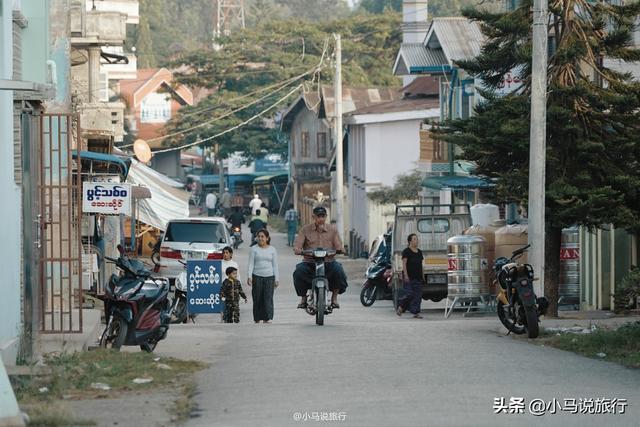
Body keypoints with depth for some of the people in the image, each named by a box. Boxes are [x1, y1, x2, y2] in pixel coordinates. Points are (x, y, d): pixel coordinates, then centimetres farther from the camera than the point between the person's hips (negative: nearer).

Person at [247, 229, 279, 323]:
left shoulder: (272, 250, 10)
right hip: (257, 276, 0)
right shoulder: (254, 249, 7)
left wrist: (276, 279, 4)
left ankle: (268, 318, -14)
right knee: (257, 298, 0)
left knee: (268, 297, -10)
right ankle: (257, 318, 7)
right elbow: (251, 264, 2)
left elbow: (275, 265, 10)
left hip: (269, 277, 0)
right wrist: (249, 276, -10)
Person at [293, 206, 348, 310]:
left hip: (328, 262, 0)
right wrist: (298, 250, -25)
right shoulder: (305, 230, 7)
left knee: (338, 270, -30)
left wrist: (340, 249, -20)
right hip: (309, 263, 0)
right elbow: (297, 245, -1)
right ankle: (303, 297, -6)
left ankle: (334, 297, -8)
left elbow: (338, 246, 5)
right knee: (299, 271, -30)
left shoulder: (332, 230, 11)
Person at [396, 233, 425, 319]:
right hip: (409, 277, -7)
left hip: (418, 277, 7)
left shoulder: (419, 252, 16)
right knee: (410, 294, -11)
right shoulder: (406, 251, -4)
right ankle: (400, 307, 11)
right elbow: (404, 264, -10)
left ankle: (416, 313, -1)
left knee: (418, 295, -1)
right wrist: (405, 275, -19)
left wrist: (423, 276, 15)